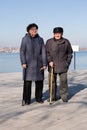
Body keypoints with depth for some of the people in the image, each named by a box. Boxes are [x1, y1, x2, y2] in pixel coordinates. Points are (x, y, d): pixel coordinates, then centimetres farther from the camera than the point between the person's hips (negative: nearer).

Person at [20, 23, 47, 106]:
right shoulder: (25, 39, -1)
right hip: (28, 64, -3)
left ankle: (38, 98, 20)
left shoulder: (40, 39, 5)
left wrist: (44, 64, -2)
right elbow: (22, 51, -3)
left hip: (38, 64, 3)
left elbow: (43, 52, 4)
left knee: (39, 81, 6)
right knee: (27, 81, -5)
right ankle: (26, 100, 3)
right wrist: (23, 63, -13)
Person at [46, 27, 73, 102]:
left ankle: (64, 96, 12)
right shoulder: (49, 42, 4)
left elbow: (70, 53, 13)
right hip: (52, 65, 1)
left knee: (63, 81, 0)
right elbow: (46, 53, 3)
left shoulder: (66, 42, 5)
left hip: (63, 66, 0)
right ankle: (54, 97, 16)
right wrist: (49, 61, -10)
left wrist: (68, 62, 5)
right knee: (52, 82, 4)